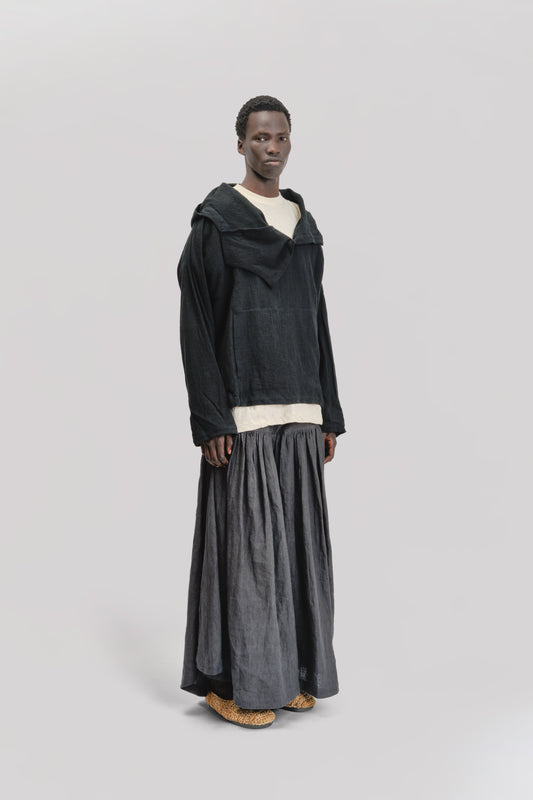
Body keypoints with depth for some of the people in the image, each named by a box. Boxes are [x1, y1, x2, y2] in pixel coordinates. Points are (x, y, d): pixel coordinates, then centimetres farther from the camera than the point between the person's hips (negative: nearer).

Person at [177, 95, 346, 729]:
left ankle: (287, 672, 23)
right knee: (242, 541, -3)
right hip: (242, 413, -6)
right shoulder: (214, 222, -2)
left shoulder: (304, 227, 16)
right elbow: (195, 323, -8)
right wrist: (210, 419, -15)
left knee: (295, 540, 9)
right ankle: (231, 681, 11)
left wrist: (329, 414, 12)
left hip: (299, 412, 6)